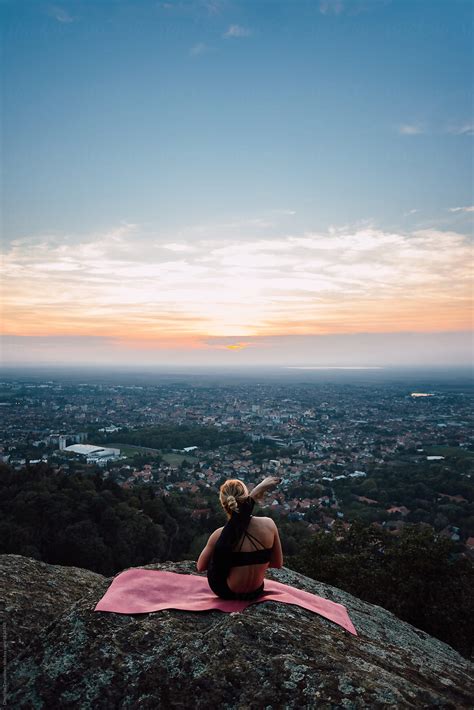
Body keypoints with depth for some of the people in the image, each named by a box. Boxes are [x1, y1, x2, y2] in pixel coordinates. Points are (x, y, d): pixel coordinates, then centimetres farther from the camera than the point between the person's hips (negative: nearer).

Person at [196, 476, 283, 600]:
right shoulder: (268, 525, -19)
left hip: (227, 594, -2)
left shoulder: (220, 535, -23)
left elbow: (200, 567, -5)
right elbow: (278, 563, -4)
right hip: (256, 593, 2)